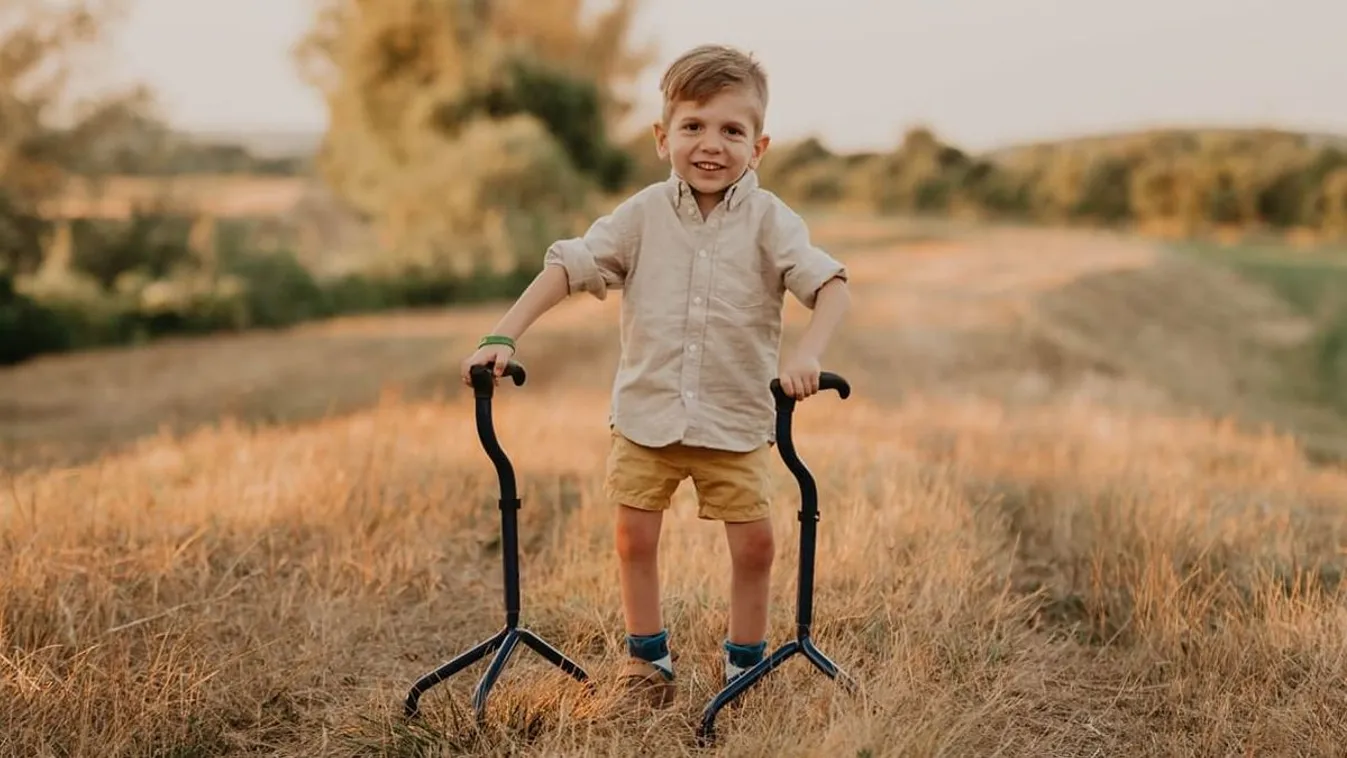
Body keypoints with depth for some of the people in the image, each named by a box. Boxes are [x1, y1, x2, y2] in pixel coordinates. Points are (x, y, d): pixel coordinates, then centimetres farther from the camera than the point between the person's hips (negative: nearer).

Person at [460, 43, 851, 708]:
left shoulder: (768, 220, -9)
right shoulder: (644, 214, -4)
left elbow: (829, 284, -19)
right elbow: (569, 266, -6)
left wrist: (807, 354, -38)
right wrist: (503, 335, -17)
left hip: (737, 417, -1)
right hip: (646, 411, 1)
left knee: (754, 542, 0)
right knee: (634, 536, 4)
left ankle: (744, 664, 21)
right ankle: (647, 657, 24)